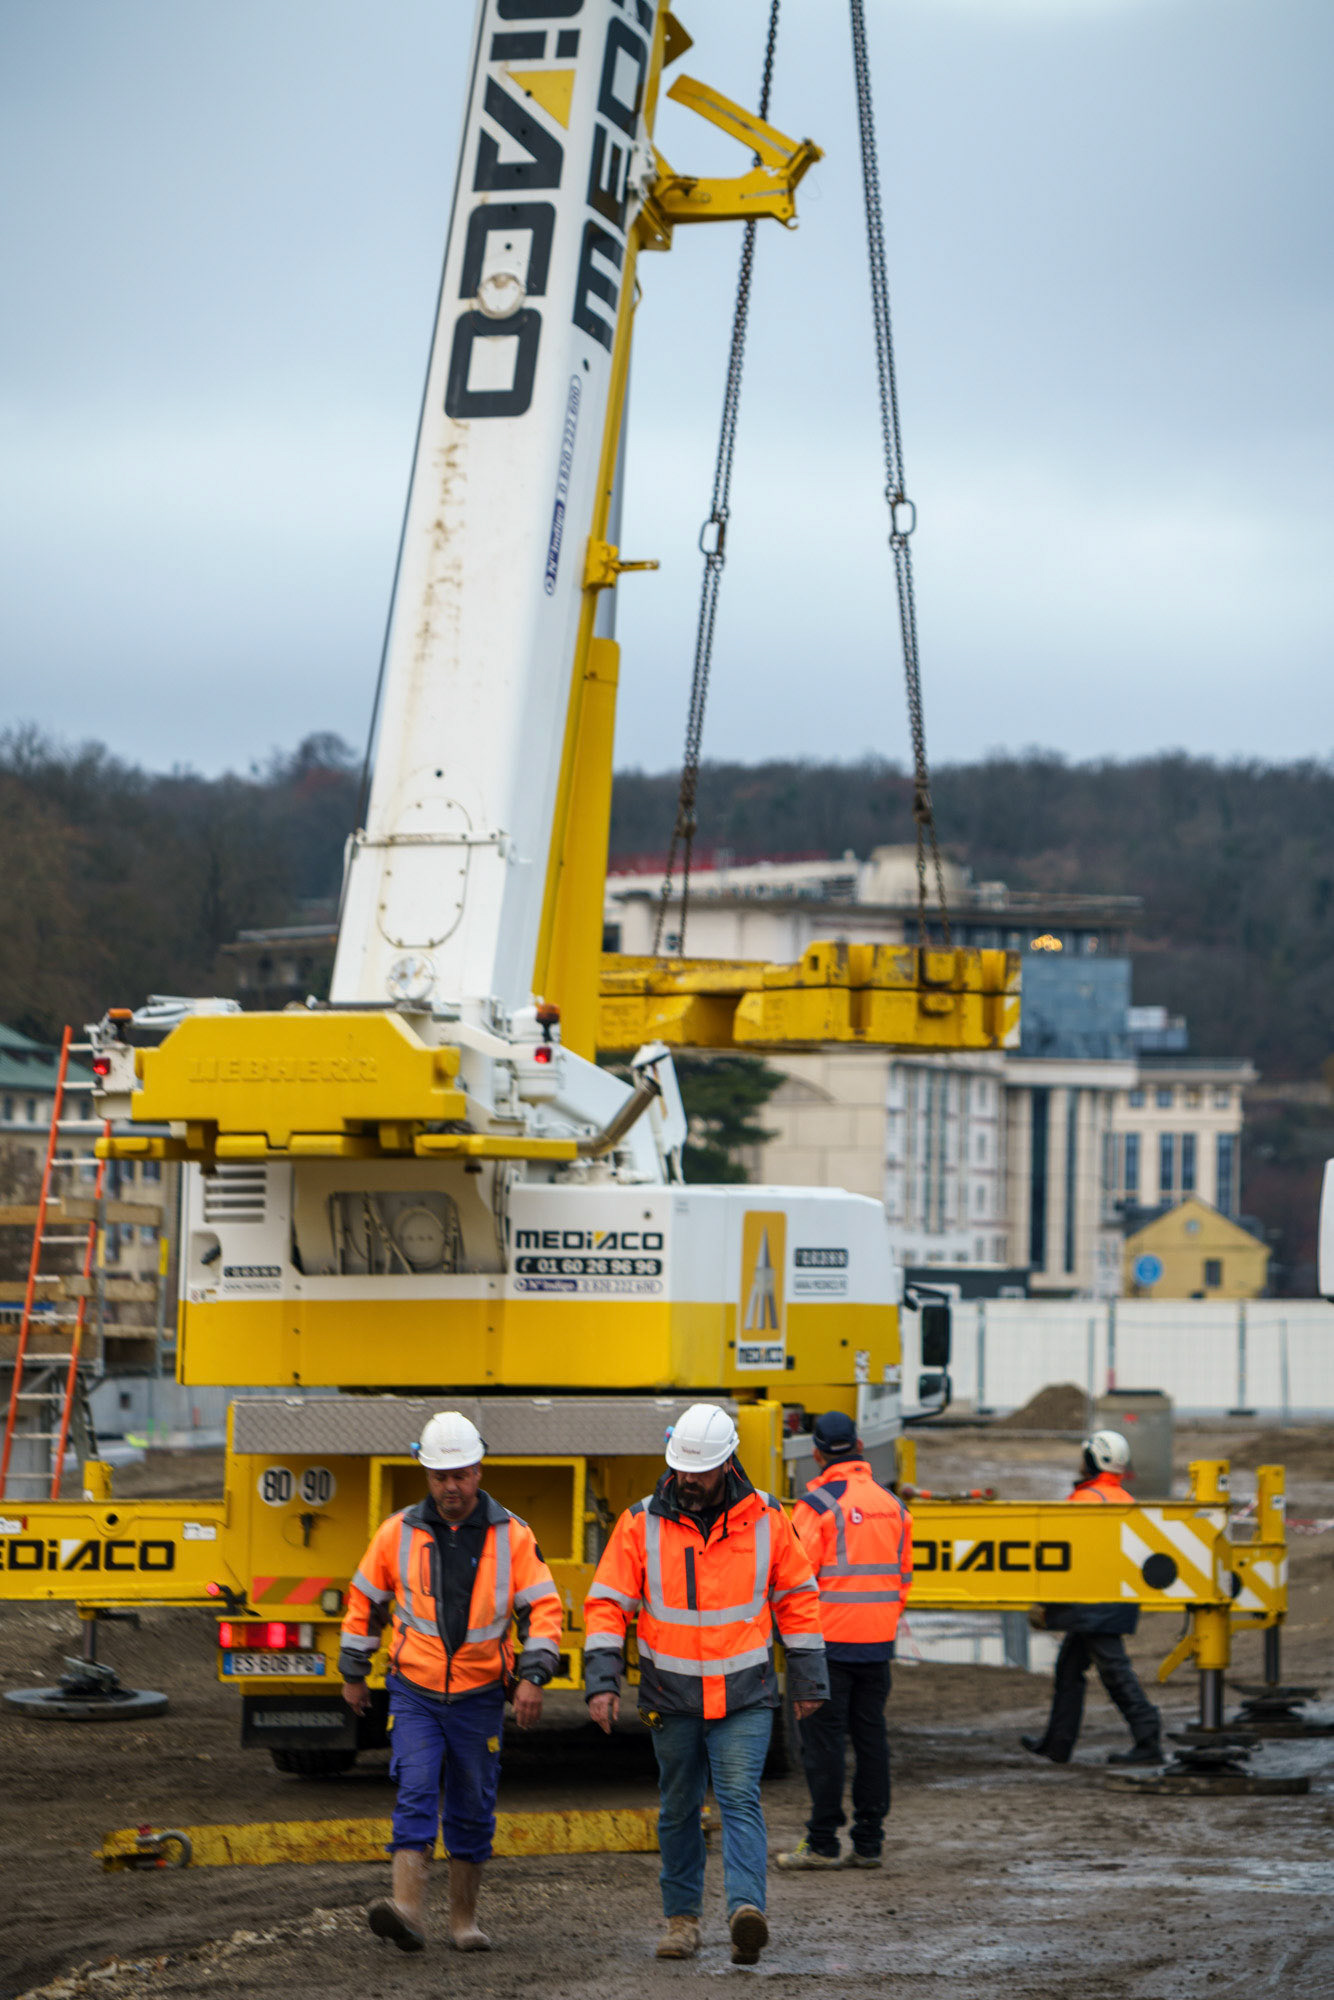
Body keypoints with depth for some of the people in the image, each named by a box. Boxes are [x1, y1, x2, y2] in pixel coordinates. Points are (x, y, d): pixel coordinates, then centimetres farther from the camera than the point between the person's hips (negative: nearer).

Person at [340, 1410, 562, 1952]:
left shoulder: (511, 1536, -4)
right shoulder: (398, 1533, -3)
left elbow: (544, 1608, -3)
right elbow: (364, 1601, 9)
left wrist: (533, 1677, -16)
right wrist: (353, 1675, 13)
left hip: (479, 1698, 1)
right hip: (415, 1693, -1)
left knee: (473, 1808, 8)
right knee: (416, 1793, -16)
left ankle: (464, 1919, 20)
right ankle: (407, 1910, -27)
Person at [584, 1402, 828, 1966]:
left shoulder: (765, 1519, -3)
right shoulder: (641, 1523, -4)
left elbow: (797, 1598, 6)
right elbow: (607, 1603, -3)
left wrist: (807, 1681, 7)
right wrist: (602, 1681, -13)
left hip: (745, 1698, -1)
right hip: (671, 1698, 1)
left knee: (740, 1800, -14)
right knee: (678, 1808, 11)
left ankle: (746, 1909, -26)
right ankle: (681, 1917, 22)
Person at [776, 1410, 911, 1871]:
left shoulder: (817, 1504, -11)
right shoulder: (892, 1504, 9)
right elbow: (902, 1577, 15)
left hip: (829, 1641, -6)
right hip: (877, 1642, 6)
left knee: (824, 1737, -2)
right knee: (870, 1735, 9)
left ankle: (823, 1843, -2)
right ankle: (869, 1841, 11)